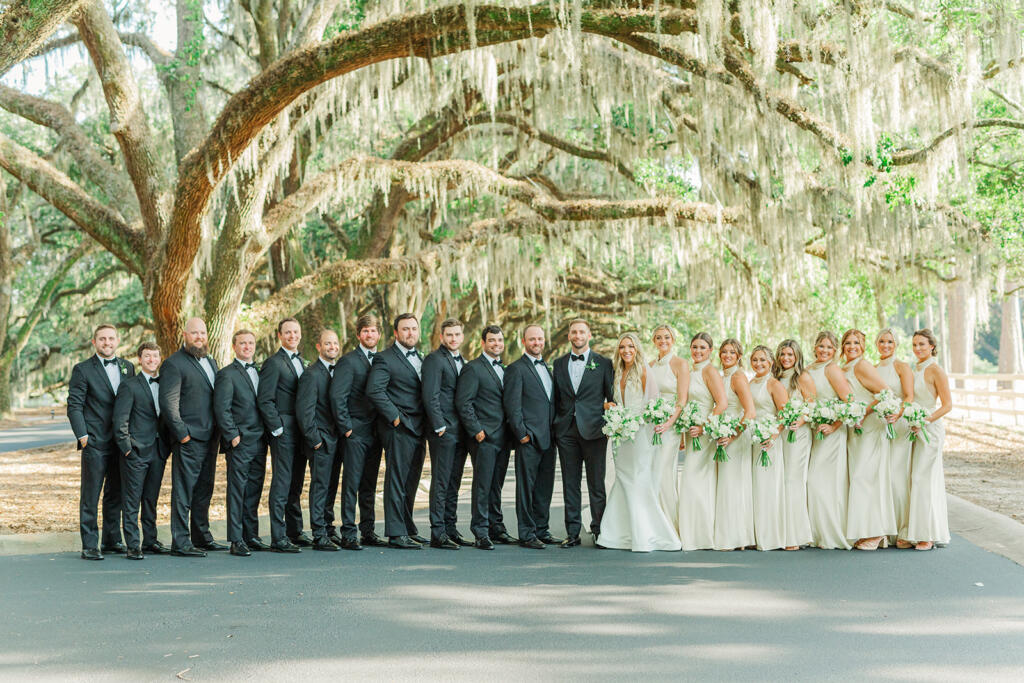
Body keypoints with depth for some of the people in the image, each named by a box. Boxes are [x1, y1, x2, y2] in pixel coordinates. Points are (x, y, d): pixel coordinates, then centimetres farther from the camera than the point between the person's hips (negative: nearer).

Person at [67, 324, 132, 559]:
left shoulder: (127, 368, 13)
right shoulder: (83, 369, -1)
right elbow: (74, 405, -3)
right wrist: (82, 435, -11)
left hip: (121, 442, 5)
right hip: (95, 442, -5)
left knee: (116, 494, 11)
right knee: (90, 495, -2)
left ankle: (112, 540, 20)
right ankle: (89, 545, 1)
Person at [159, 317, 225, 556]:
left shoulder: (211, 361, 18)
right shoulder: (173, 364, -8)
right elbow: (168, 403, -14)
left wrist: (219, 430, 13)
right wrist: (182, 434, -17)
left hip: (210, 438, 8)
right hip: (189, 438, -8)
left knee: (204, 491, 15)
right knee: (183, 492, -5)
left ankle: (202, 537, 24)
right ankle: (180, 543, -3)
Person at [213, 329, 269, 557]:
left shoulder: (259, 372, 17)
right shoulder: (227, 374, -3)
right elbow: (221, 408, -9)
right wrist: (232, 436, -14)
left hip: (259, 442, 6)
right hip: (240, 442, -6)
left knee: (254, 489, 9)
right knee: (237, 490, -5)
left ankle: (251, 536, 16)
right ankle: (236, 540, -4)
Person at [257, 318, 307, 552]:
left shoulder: (300, 362, 18)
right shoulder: (273, 363, -7)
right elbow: (265, 400, -11)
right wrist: (277, 428, -15)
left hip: (300, 433, 8)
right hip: (283, 431, -8)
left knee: (296, 485, 14)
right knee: (281, 485, -7)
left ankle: (295, 532, 22)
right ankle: (278, 539, -6)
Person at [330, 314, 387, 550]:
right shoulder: (348, 361, -5)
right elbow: (337, 396, -11)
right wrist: (346, 427, -13)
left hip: (375, 431, 6)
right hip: (355, 432, -6)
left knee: (369, 484, 10)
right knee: (352, 483, -5)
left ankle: (368, 531, 16)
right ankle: (348, 534, -3)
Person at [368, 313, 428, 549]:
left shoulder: (421, 359, 18)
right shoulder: (384, 359, -7)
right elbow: (374, 390, -18)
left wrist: (428, 422, 10)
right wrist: (395, 416, -17)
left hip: (418, 429, 8)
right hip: (399, 428, -7)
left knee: (411, 483, 12)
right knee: (397, 481, -6)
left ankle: (408, 529, 20)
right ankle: (396, 533, -4)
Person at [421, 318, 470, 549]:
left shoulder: (461, 362, 19)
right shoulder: (434, 359, -7)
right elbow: (430, 397, -14)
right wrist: (439, 426, -16)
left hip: (460, 432, 8)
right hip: (443, 432, -8)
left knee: (453, 483, 11)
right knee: (441, 483, -7)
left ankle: (450, 528, 17)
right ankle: (437, 534, -5)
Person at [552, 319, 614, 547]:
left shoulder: (603, 363, 4)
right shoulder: (559, 364, 12)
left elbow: (612, 396, 5)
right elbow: (555, 398, 13)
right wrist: (554, 426, 7)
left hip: (593, 430, -3)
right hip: (566, 431, 3)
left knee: (596, 484, -1)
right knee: (570, 484, 5)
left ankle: (599, 530, 8)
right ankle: (573, 533, 10)